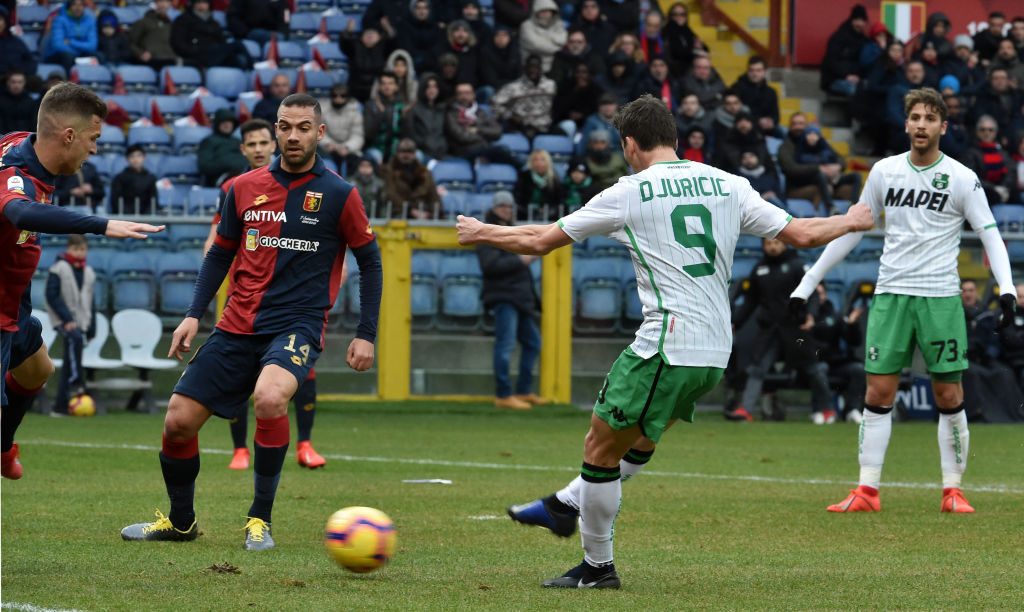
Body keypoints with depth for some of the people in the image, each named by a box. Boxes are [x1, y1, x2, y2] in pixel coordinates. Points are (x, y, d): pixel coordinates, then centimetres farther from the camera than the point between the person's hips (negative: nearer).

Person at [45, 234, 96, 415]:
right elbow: (52, 296, -12)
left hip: (81, 321, 6)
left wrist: (91, 328, 14)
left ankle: (61, 404, 6)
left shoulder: (88, 272, 14)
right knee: (75, 338, -35)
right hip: (63, 319, -6)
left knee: (69, 362, 4)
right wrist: (67, 319, -19)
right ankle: (76, 382, -36)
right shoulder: (58, 269, -5)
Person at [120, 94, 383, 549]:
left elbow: (369, 262, 6)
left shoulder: (338, 195, -2)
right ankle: (180, 521, 24)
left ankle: (260, 520, -16)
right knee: (178, 421, -2)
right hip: (238, 327, 4)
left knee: (269, 398, -35)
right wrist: (194, 314, 7)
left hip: (298, 326, -4)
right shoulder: (245, 188, 7)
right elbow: (221, 253, 18)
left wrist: (366, 335, 1)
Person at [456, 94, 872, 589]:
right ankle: (565, 505, 42)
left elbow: (541, 240, 4)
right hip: (716, 351, 7)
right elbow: (800, 234, 11)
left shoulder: (628, 194, -3)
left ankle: (597, 567, 15)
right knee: (641, 438, 27)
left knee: (600, 450, 8)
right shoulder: (727, 185, 9)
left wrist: (482, 232, 22)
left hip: (666, 348, -7)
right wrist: (852, 222, 32)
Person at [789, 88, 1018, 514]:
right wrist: (808, 282, 11)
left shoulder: (962, 178, -2)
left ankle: (953, 490, 9)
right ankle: (867, 491, 0)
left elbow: (990, 235, -2)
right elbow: (850, 230, 13)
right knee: (878, 392, -2)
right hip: (890, 293, 2)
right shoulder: (885, 172, 6)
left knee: (949, 395, -1)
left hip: (941, 298, -2)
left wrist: (1006, 287, -19)